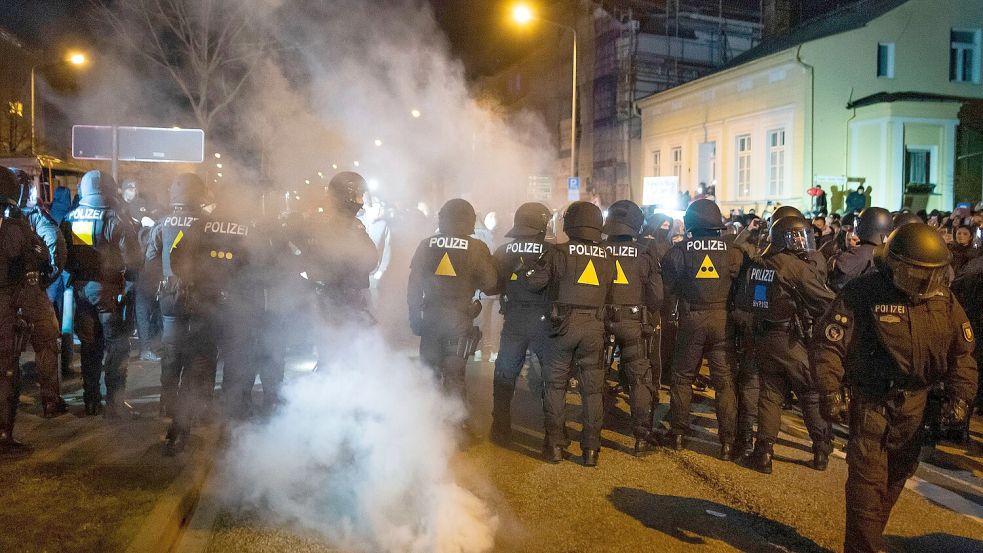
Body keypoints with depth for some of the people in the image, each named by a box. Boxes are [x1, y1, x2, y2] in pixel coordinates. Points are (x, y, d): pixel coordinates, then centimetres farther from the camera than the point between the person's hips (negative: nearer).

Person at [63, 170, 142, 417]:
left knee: (89, 345, 15)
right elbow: (133, 260, -15)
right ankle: (114, 402, 3)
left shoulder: (71, 219, 2)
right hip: (108, 289, -5)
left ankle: (91, 401, 21)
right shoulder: (115, 220, -14)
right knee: (116, 345, 3)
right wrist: (128, 276, 4)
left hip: (80, 288, 5)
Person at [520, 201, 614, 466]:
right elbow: (607, 293, 11)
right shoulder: (607, 258, 6)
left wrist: (528, 268, 8)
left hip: (564, 325, -3)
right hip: (594, 327, 3)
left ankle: (555, 444, 11)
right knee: (592, 388, 9)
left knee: (556, 385, 9)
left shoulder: (559, 253, -6)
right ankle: (591, 448, 13)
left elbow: (532, 280, -10)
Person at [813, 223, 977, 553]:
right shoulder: (863, 293, -15)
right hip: (871, 402, -5)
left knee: (896, 476, 18)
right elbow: (829, 343, -16)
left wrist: (960, 396, -1)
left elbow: (962, 352, 9)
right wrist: (830, 390, -22)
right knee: (867, 478, -8)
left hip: (915, 405, 6)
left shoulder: (943, 300, 0)